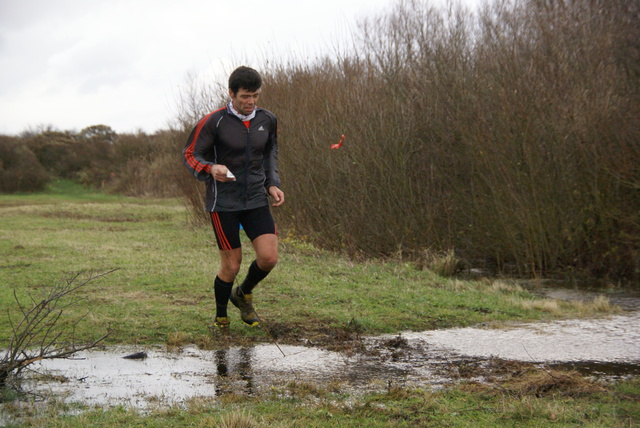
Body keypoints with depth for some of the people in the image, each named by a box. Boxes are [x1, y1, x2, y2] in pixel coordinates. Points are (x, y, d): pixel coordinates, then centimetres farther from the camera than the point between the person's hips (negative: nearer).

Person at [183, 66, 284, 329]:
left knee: (269, 257, -9)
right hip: (224, 202, -4)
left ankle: (244, 294, 23)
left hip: (256, 200, 4)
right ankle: (220, 318, 23)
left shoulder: (267, 121, 4)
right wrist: (211, 169, -26)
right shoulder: (214, 122, -11)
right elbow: (190, 155, -6)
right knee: (231, 266, -2)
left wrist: (272, 184, 7)